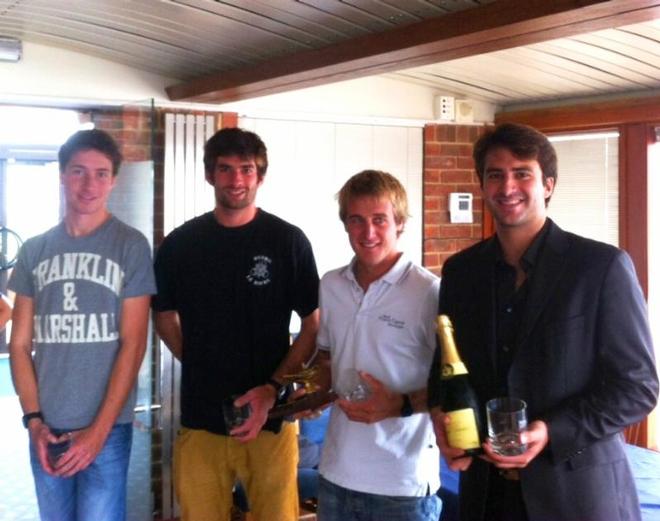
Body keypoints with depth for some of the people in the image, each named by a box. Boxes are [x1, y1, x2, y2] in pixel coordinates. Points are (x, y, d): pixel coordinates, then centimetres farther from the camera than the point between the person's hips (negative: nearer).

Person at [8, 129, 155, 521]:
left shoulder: (131, 246, -4)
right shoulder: (35, 250, 7)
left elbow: (133, 345, -7)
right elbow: (20, 344, 8)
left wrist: (99, 429, -11)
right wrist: (34, 420, -2)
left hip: (106, 428, -3)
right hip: (47, 429, 4)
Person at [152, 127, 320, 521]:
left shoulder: (289, 241, -2)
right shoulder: (180, 243, 4)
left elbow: (314, 326, 0)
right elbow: (165, 315, 16)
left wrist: (273, 387, -12)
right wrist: (200, 366, 4)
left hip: (270, 416, -1)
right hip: (200, 419, 2)